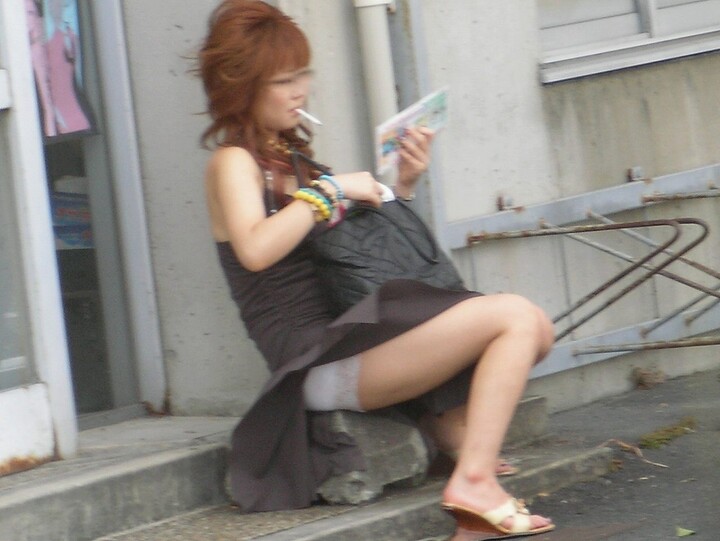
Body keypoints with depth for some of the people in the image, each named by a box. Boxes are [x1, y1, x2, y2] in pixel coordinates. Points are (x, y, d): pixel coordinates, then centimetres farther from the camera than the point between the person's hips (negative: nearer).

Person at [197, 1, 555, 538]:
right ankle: (475, 479, -22)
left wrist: (402, 186, 7)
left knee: (534, 331, 9)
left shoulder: (288, 157, 21)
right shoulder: (232, 163, -4)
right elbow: (256, 249, -26)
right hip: (319, 362, -9)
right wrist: (329, 190, -15)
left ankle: (470, 458, -6)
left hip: (342, 342, 9)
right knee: (514, 317, -17)